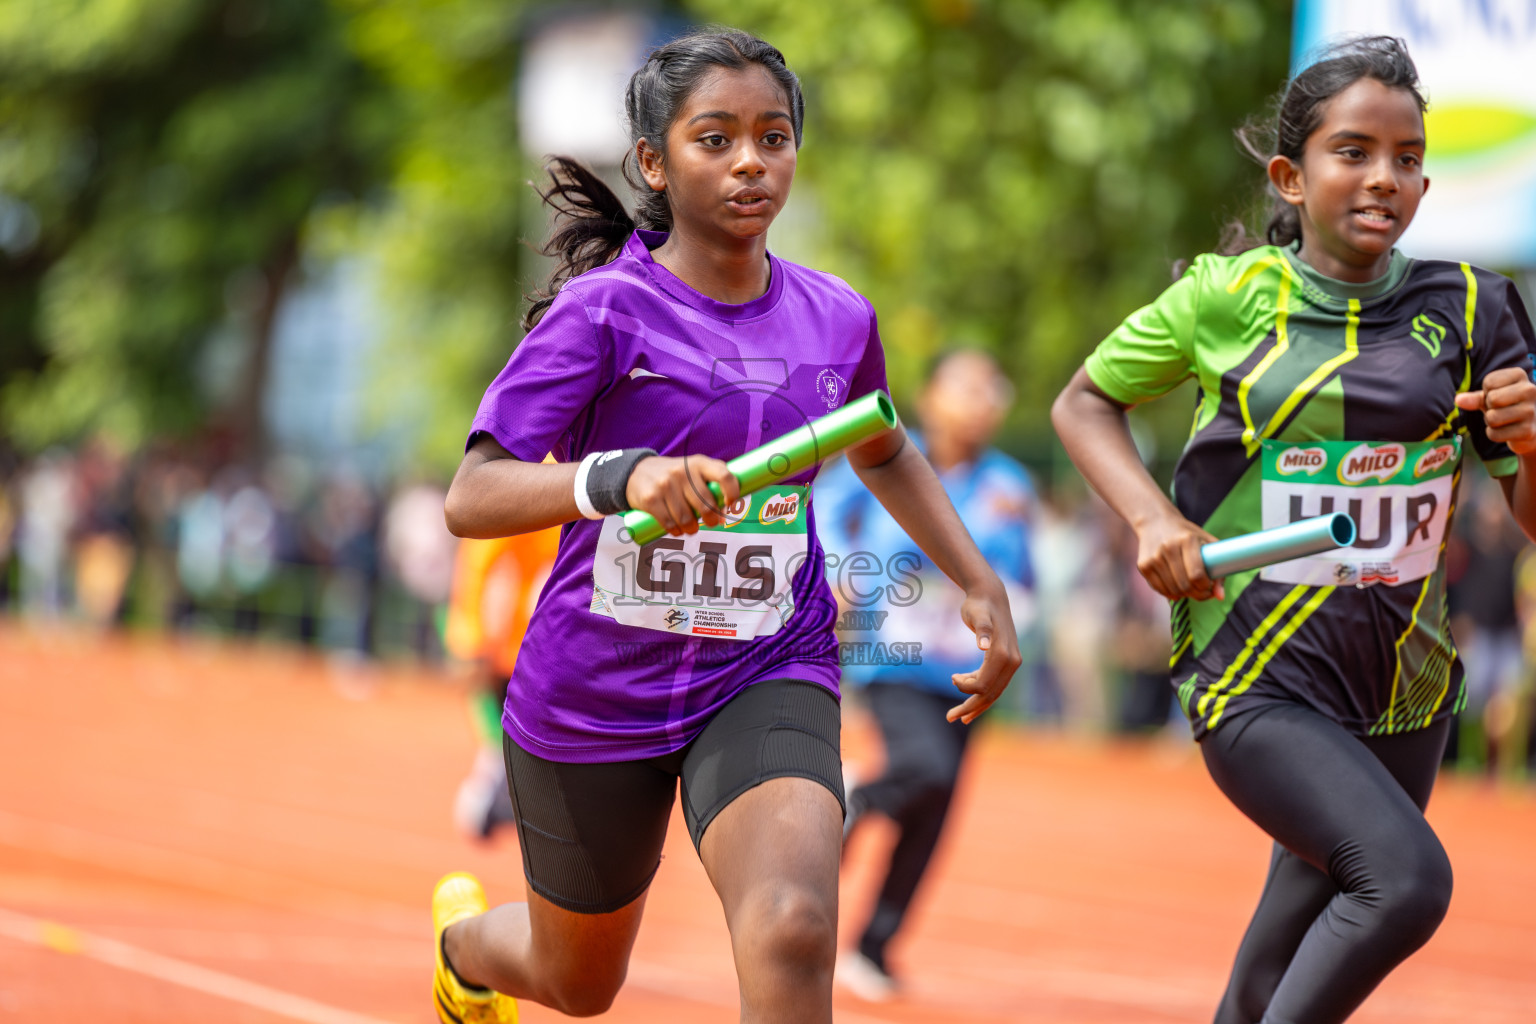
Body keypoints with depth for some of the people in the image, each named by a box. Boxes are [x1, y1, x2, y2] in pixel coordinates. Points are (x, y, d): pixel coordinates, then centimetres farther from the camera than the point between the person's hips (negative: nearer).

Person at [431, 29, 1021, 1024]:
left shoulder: (836, 318, 0)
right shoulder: (605, 310, -15)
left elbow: (883, 453, 24)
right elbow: (471, 498, -24)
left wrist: (980, 583, 14)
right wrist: (621, 476, -41)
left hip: (768, 679, 2)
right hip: (592, 700, -2)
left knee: (792, 931, -28)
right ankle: (464, 935, 57)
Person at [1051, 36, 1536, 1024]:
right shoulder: (1226, 296, -5)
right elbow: (1084, 401, 9)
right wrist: (1152, 517, -9)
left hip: (1403, 687, 4)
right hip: (1258, 684, -4)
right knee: (1408, 877, -27)